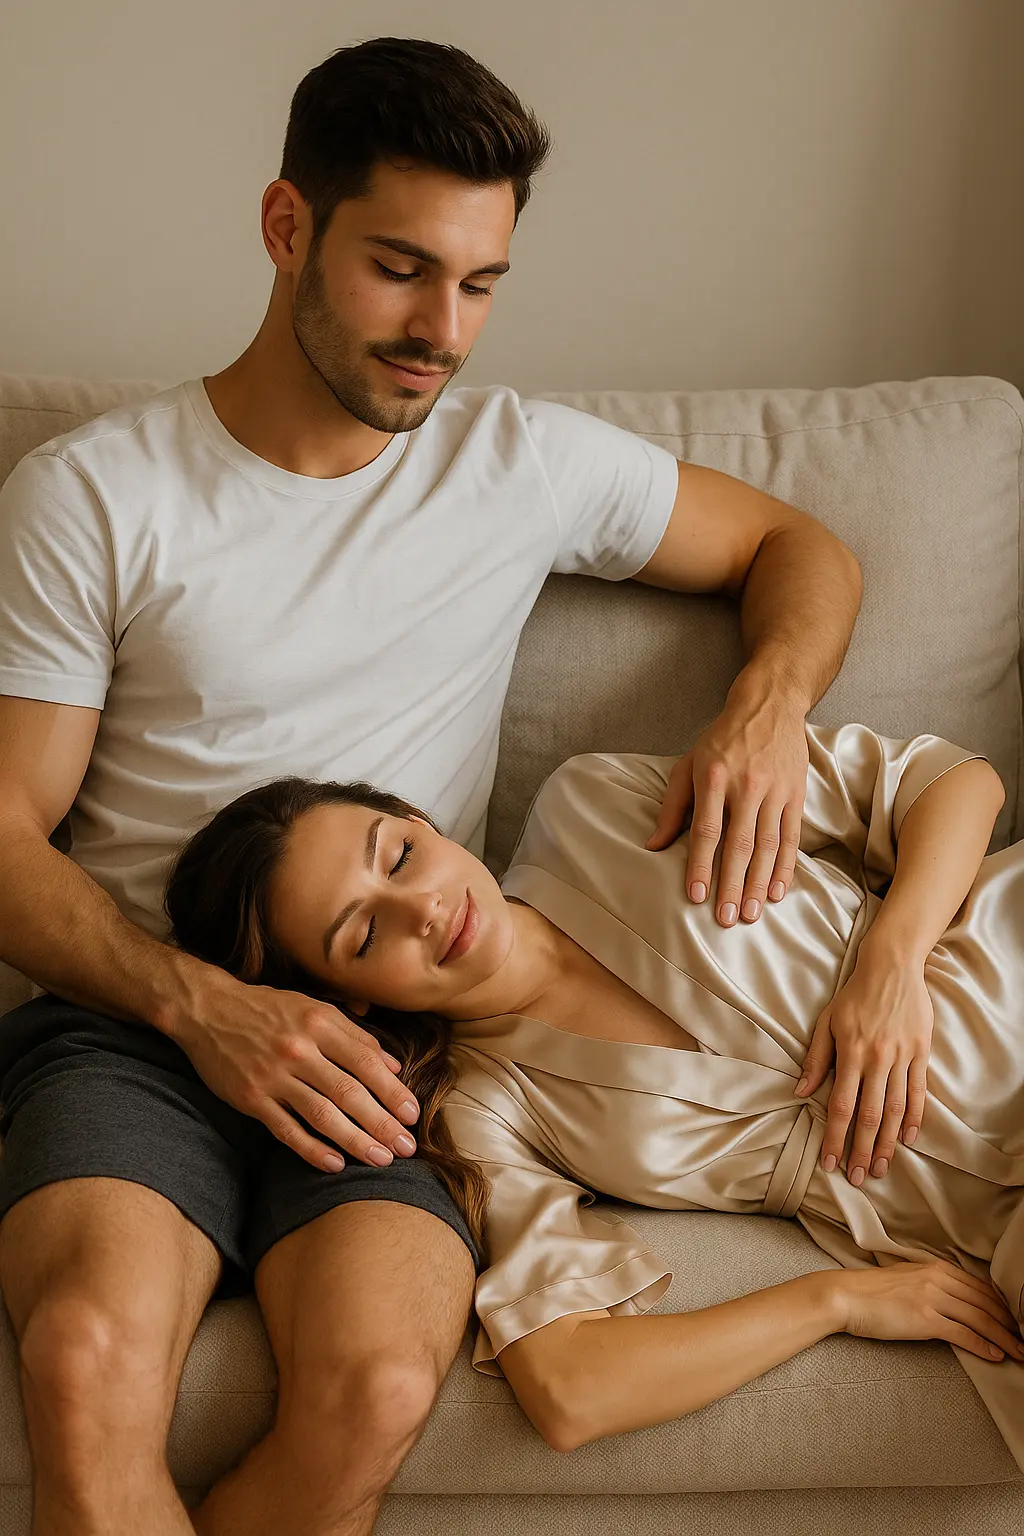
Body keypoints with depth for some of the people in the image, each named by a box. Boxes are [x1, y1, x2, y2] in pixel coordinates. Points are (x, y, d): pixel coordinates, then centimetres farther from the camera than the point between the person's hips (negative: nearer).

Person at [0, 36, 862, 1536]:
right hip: (133, 1012, -1)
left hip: (382, 1034, 2)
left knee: (377, 1386, -31)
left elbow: (799, 544, 22)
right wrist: (203, 1004, -16)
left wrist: (767, 707, -1)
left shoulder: (524, 460, 9)